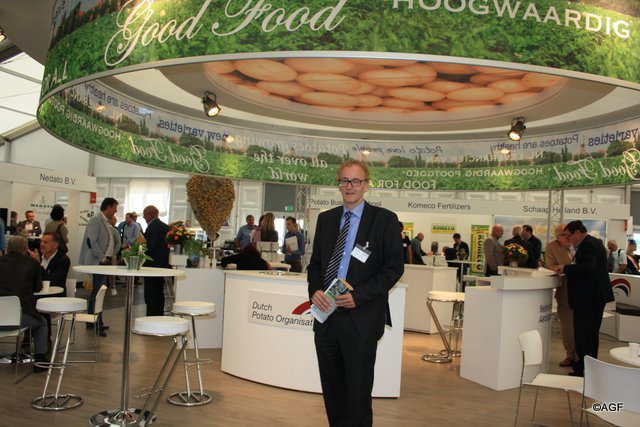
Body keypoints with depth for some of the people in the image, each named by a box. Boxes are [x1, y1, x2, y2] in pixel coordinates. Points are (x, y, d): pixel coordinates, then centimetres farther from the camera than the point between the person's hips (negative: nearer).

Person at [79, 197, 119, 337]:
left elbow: (114, 241, 27)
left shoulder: (106, 222, 16)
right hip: (97, 262, -10)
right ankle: (98, 324, -7)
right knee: (98, 292, -9)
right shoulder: (96, 220, -12)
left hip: (104, 262, 10)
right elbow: (91, 241, -20)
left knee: (96, 291, 15)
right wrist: (102, 258, -17)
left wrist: (111, 255, 15)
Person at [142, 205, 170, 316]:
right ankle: (159, 316, 22)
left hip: (153, 264, -9)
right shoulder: (166, 227, 13)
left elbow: (150, 246, -23)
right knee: (159, 294, 16)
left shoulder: (152, 227, -14)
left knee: (150, 295, -5)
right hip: (163, 264, 9)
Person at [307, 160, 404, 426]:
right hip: (326, 314, 5)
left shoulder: (385, 220, -3)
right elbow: (315, 262, 15)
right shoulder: (325, 219, 12)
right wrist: (315, 290, -5)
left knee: (358, 391, 3)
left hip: (361, 318, -5)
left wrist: (359, 295, -16)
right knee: (331, 388, 15)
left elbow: (394, 267, -6)